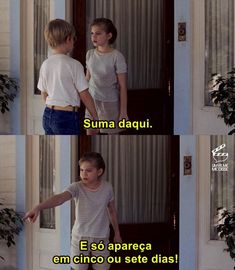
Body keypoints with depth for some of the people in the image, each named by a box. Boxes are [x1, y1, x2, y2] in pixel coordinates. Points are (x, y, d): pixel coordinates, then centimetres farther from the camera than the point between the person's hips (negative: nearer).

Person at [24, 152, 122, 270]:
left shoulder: (107, 188, -6)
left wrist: (117, 233, 18)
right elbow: (59, 198, -33)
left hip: (101, 238, 1)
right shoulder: (76, 187, -14)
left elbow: (112, 211, 10)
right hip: (80, 237, -1)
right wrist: (38, 208, -51)